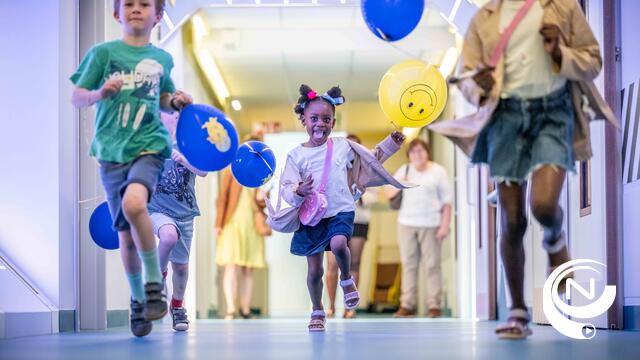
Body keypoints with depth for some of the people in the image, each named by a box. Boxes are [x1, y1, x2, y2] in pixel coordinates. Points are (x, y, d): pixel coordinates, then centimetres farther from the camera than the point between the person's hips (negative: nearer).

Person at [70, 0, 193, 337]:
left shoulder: (162, 59, 9)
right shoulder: (103, 52, 2)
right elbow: (76, 97, 2)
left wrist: (176, 102, 3)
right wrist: (99, 94, -18)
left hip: (149, 145, -1)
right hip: (112, 151, 1)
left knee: (133, 203, -30)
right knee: (126, 232, 5)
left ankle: (154, 284, -15)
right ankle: (138, 300, 26)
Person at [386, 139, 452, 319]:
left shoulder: (438, 172, 5)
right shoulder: (404, 171, 13)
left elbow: (446, 202, 2)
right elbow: (389, 194, 13)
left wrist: (445, 226, -7)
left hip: (430, 225, -3)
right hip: (407, 224, 3)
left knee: (432, 265, -5)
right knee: (408, 265, 2)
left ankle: (434, 305, -3)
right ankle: (407, 305, 4)